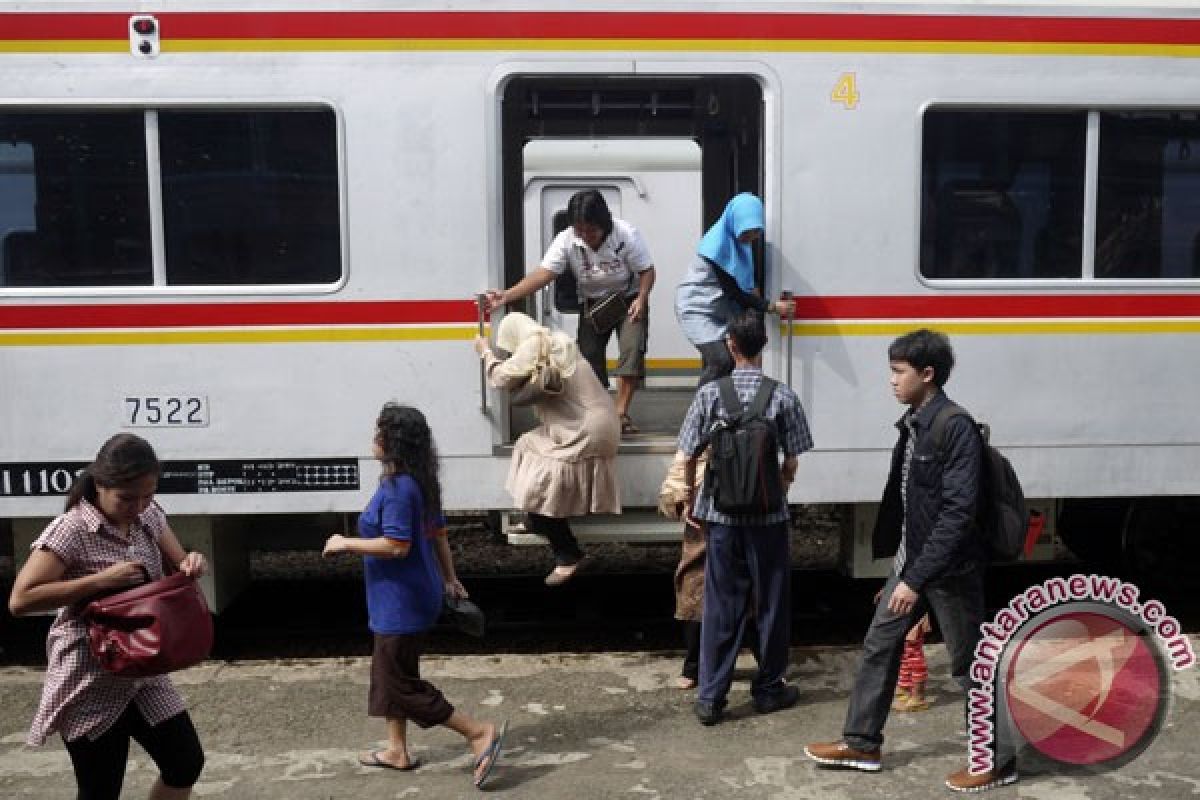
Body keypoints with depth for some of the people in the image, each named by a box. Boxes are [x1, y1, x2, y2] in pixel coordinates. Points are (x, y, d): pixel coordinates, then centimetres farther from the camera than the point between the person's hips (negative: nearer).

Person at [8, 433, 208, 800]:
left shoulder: (149, 516, 0)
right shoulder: (70, 530, -19)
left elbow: (177, 565, 11)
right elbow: (20, 600, -22)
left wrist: (192, 564, -14)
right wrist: (101, 580, -28)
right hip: (90, 683, -6)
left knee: (187, 763, 10)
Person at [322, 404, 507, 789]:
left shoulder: (398, 487, -23)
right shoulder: (420, 483, 7)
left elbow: (397, 545, -28)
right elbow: (438, 533, 14)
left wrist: (346, 544, -18)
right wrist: (449, 579, 22)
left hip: (401, 601, -10)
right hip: (400, 598, 10)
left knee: (401, 682, 0)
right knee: (389, 672, 21)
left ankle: (480, 732, 0)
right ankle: (397, 751, 34)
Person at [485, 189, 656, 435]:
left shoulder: (627, 235, -25)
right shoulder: (566, 241, -20)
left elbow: (647, 271, -14)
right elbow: (543, 274, -28)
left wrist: (641, 298, -31)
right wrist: (506, 296, -41)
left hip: (629, 300, -2)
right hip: (593, 303, 3)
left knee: (632, 348, -20)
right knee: (588, 354, -4)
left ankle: (621, 412, -13)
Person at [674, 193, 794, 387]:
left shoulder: (740, 242, 2)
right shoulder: (717, 245, -23)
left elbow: (742, 286, 15)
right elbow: (733, 291, -21)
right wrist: (771, 306, -20)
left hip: (720, 310, 8)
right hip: (698, 308, -8)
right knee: (721, 361, -21)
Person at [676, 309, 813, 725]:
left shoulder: (710, 393, -5)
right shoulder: (783, 397, -7)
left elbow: (689, 457, -1)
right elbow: (791, 464, -3)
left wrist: (690, 501, 13)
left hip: (722, 515, 1)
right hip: (768, 517, -1)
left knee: (721, 604, 8)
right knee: (771, 602, 14)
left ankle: (710, 697, 11)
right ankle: (769, 688, 25)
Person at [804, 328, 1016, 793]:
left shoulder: (956, 429, -20)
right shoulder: (911, 425, 8)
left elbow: (958, 512, -25)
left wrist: (917, 578, -26)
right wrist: (904, 569, 18)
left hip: (949, 569, -9)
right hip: (911, 561, 9)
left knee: (969, 666, 5)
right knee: (878, 646, 13)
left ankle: (999, 761, 23)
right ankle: (861, 744, 26)